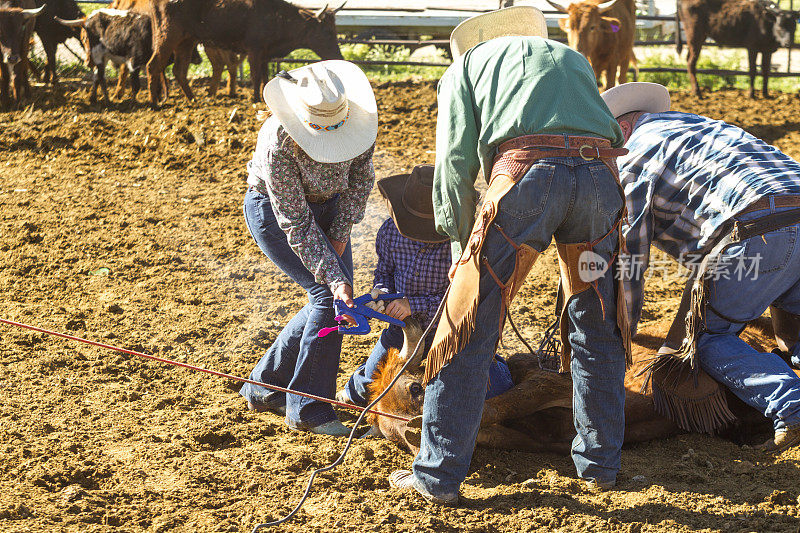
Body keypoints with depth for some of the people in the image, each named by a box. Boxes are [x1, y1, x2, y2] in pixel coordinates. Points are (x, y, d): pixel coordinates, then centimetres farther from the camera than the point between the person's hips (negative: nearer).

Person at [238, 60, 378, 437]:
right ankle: (307, 409, -6)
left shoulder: (356, 115, -23)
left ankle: (265, 385, 16)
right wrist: (334, 276, -34)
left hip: (327, 203, 6)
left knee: (335, 297, 2)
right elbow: (295, 223, -31)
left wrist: (341, 232, -8)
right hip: (273, 210, -6)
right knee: (329, 295, -17)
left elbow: (362, 175, -5)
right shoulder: (279, 143, -37)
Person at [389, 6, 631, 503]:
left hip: (526, 170, -4)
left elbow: (454, 163, 14)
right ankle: (600, 461, 26)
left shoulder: (466, 65, 27)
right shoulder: (573, 58, 38)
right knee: (597, 329, 20)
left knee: (468, 329, 3)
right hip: (601, 173, 4)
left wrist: (462, 244, 22)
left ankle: (439, 475, 5)